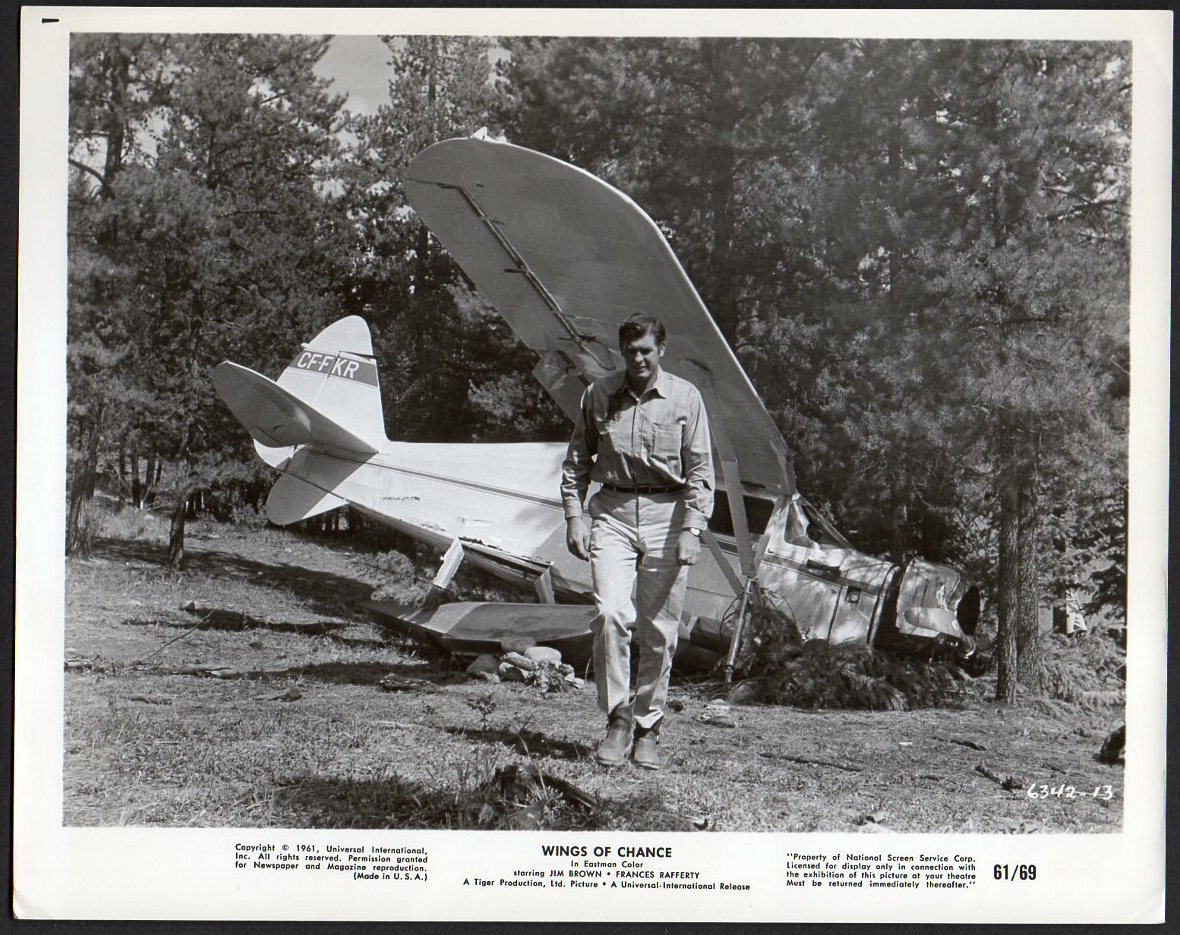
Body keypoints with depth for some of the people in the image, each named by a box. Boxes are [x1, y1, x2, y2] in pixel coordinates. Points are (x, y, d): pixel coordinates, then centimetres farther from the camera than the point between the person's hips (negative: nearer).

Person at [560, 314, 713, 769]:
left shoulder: (685, 397, 1)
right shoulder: (598, 395, 6)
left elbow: (700, 470, 0)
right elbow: (576, 460, 13)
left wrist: (692, 530, -9)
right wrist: (574, 515, 3)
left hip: (666, 514, -1)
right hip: (612, 513, 1)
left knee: (659, 630, 2)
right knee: (611, 613, -16)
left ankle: (648, 728, 15)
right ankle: (617, 718, -2)